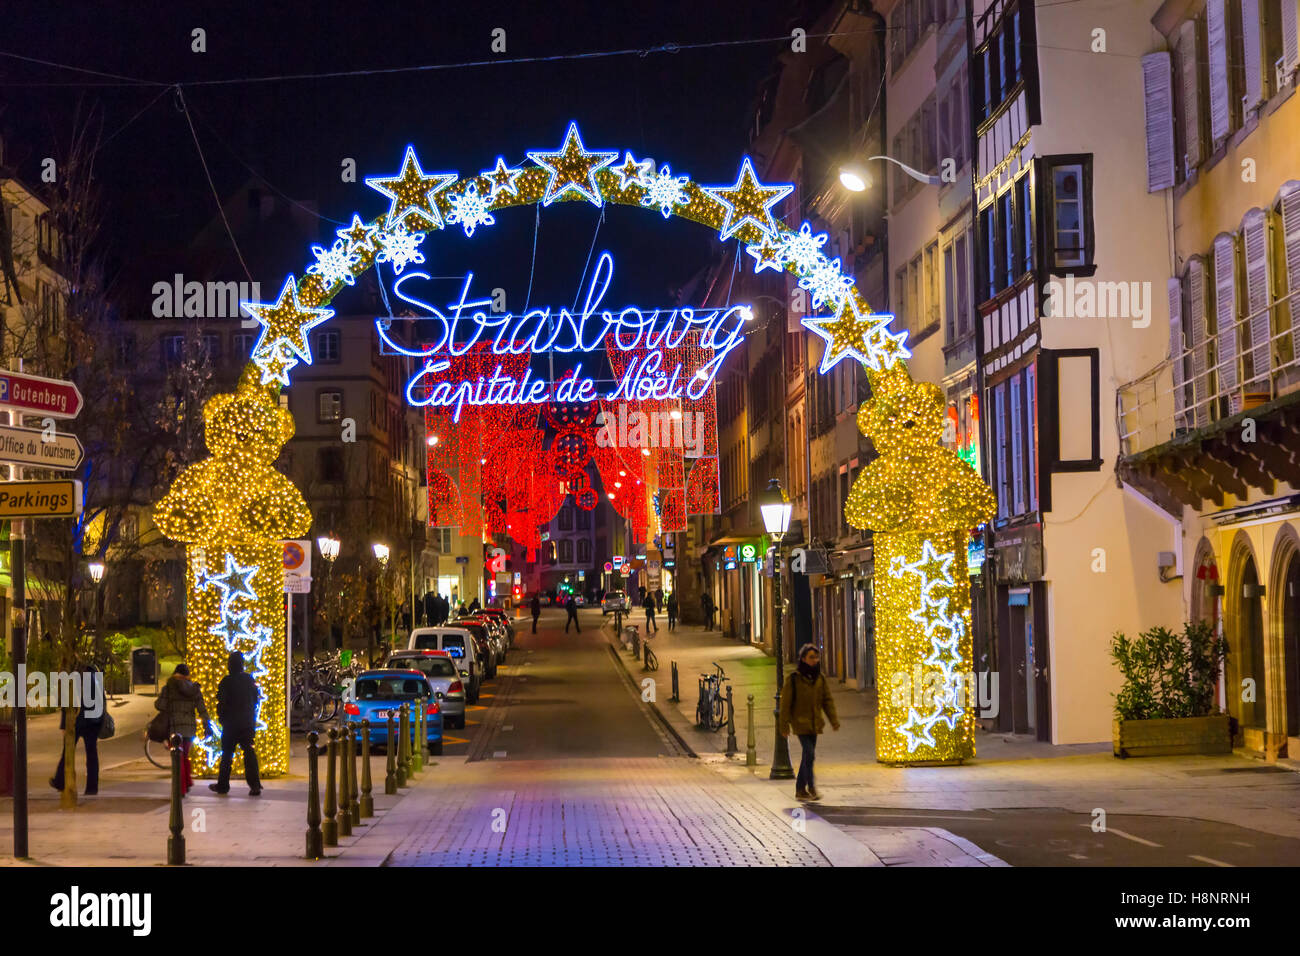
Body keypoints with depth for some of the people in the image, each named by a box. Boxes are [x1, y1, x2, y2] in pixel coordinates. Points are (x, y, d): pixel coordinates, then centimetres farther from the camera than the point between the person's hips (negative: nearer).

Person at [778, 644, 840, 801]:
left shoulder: (820, 679, 7)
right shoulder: (793, 678, -8)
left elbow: (827, 700, 8)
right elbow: (786, 702, -7)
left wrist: (834, 719, -4)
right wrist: (784, 725, -8)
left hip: (814, 724, 6)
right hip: (800, 723, -6)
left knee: (808, 756, 9)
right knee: (809, 754, -15)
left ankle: (800, 790, 18)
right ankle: (811, 788, -10)